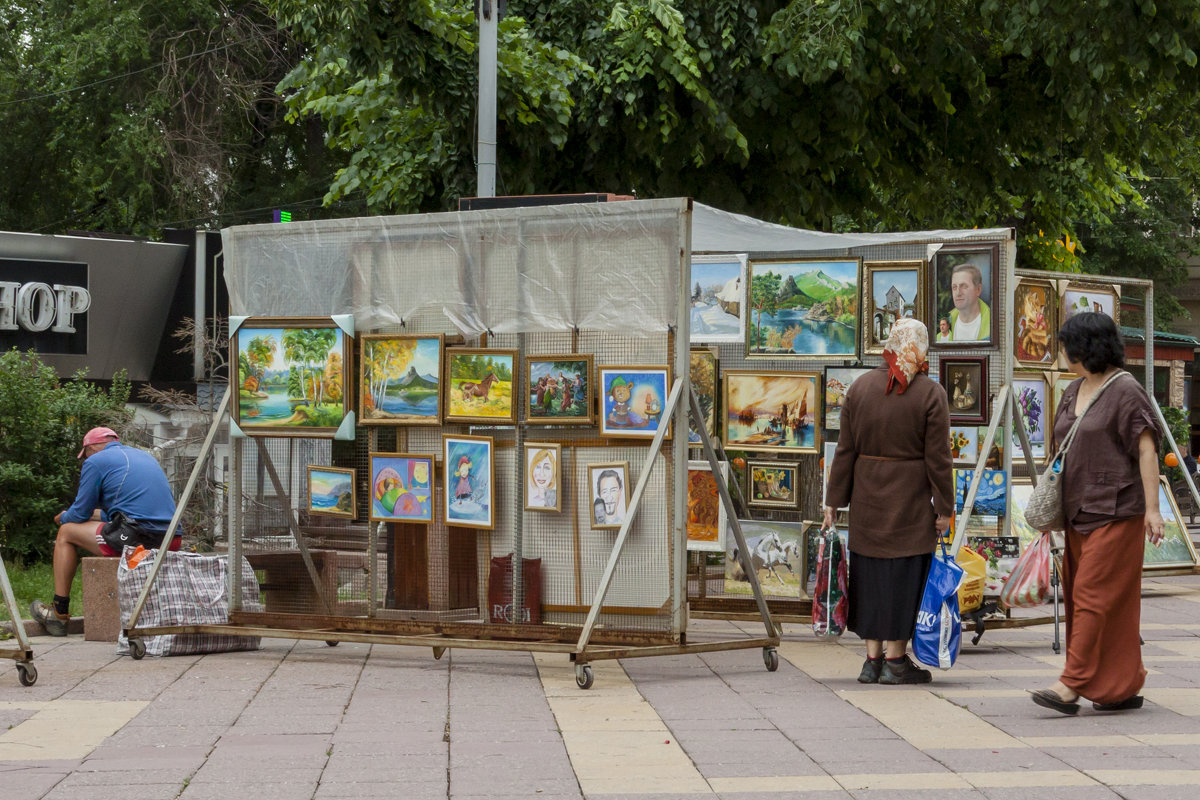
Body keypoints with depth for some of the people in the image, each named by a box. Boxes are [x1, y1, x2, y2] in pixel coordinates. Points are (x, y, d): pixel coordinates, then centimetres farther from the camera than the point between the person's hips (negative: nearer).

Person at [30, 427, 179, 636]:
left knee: (66, 532, 14)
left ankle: (59, 614, 15)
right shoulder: (145, 456, 27)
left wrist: (63, 518, 30)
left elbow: (80, 514, 8)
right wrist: (98, 514, 47)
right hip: (172, 541, 8)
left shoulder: (96, 461, 4)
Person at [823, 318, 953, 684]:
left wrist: (834, 501, 7)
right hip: (911, 502, -4)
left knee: (870, 574, 10)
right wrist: (944, 509, -3)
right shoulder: (931, 395, -9)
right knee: (904, 575, 3)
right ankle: (895, 660, 7)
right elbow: (937, 458, -9)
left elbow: (845, 450, 3)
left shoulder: (859, 387, 1)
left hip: (867, 500, 4)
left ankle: (873, 659, 12)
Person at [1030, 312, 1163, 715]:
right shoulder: (1074, 391, 15)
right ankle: (1125, 687, 15)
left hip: (1115, 512, -9)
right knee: (1080, 596, 8)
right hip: (1079, 511, 9)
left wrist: (1152, 508, -19)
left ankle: (1072, 684, -14)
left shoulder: (1125, 390, -10)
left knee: (1094, 595, -11)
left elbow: (1147, 450, -14)